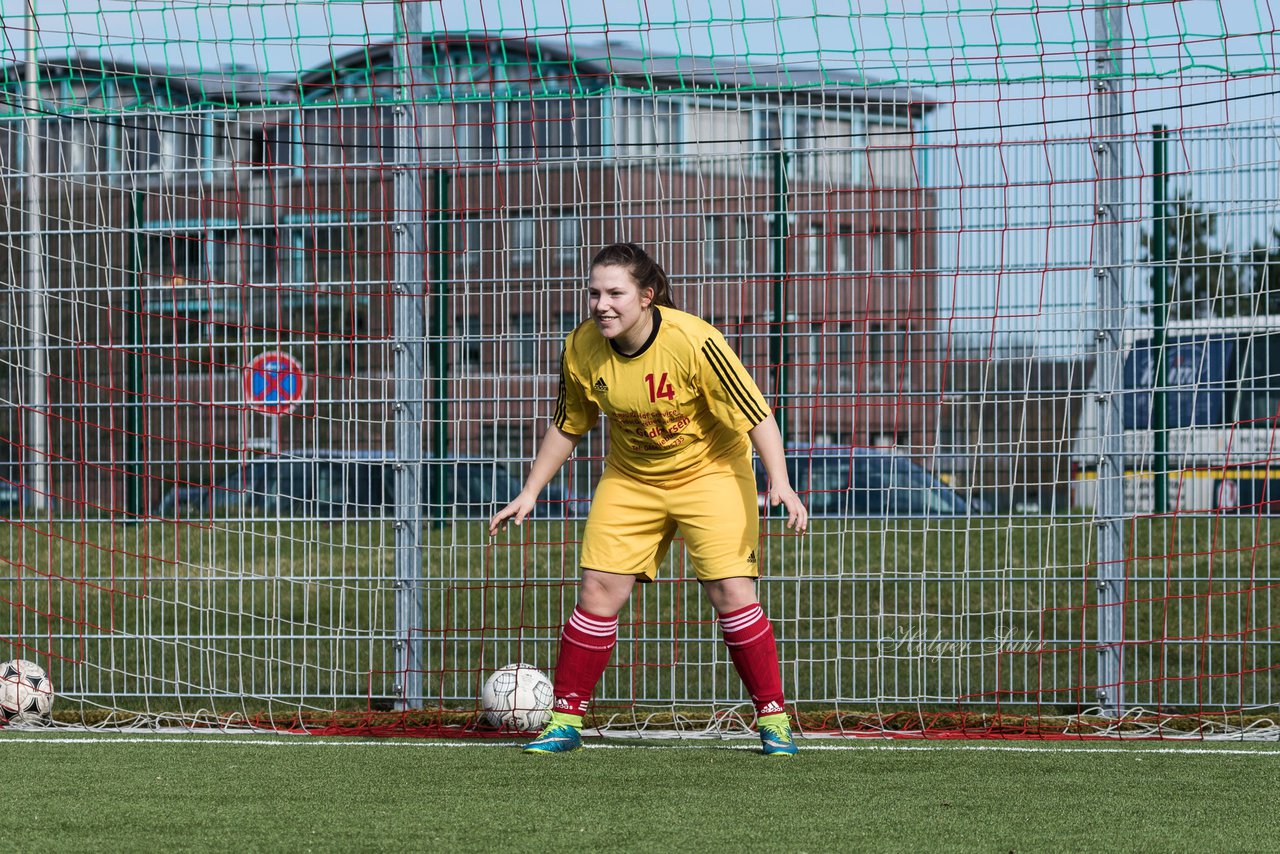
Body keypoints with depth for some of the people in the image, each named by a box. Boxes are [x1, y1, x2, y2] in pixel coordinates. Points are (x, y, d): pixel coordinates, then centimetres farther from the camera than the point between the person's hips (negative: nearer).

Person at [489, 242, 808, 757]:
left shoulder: (693, 342, -27)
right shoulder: (581, 349, -13)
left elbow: (756, 415, -23)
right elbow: (567, 427, 4)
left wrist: (780, 483, -34)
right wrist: (530, 493, 3)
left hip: (709, 472, -4)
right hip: (630, 479, 4)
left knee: (731, 592, -12)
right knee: (599, 591, -5)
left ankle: (773, 719, 1)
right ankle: (565, 721, 5)